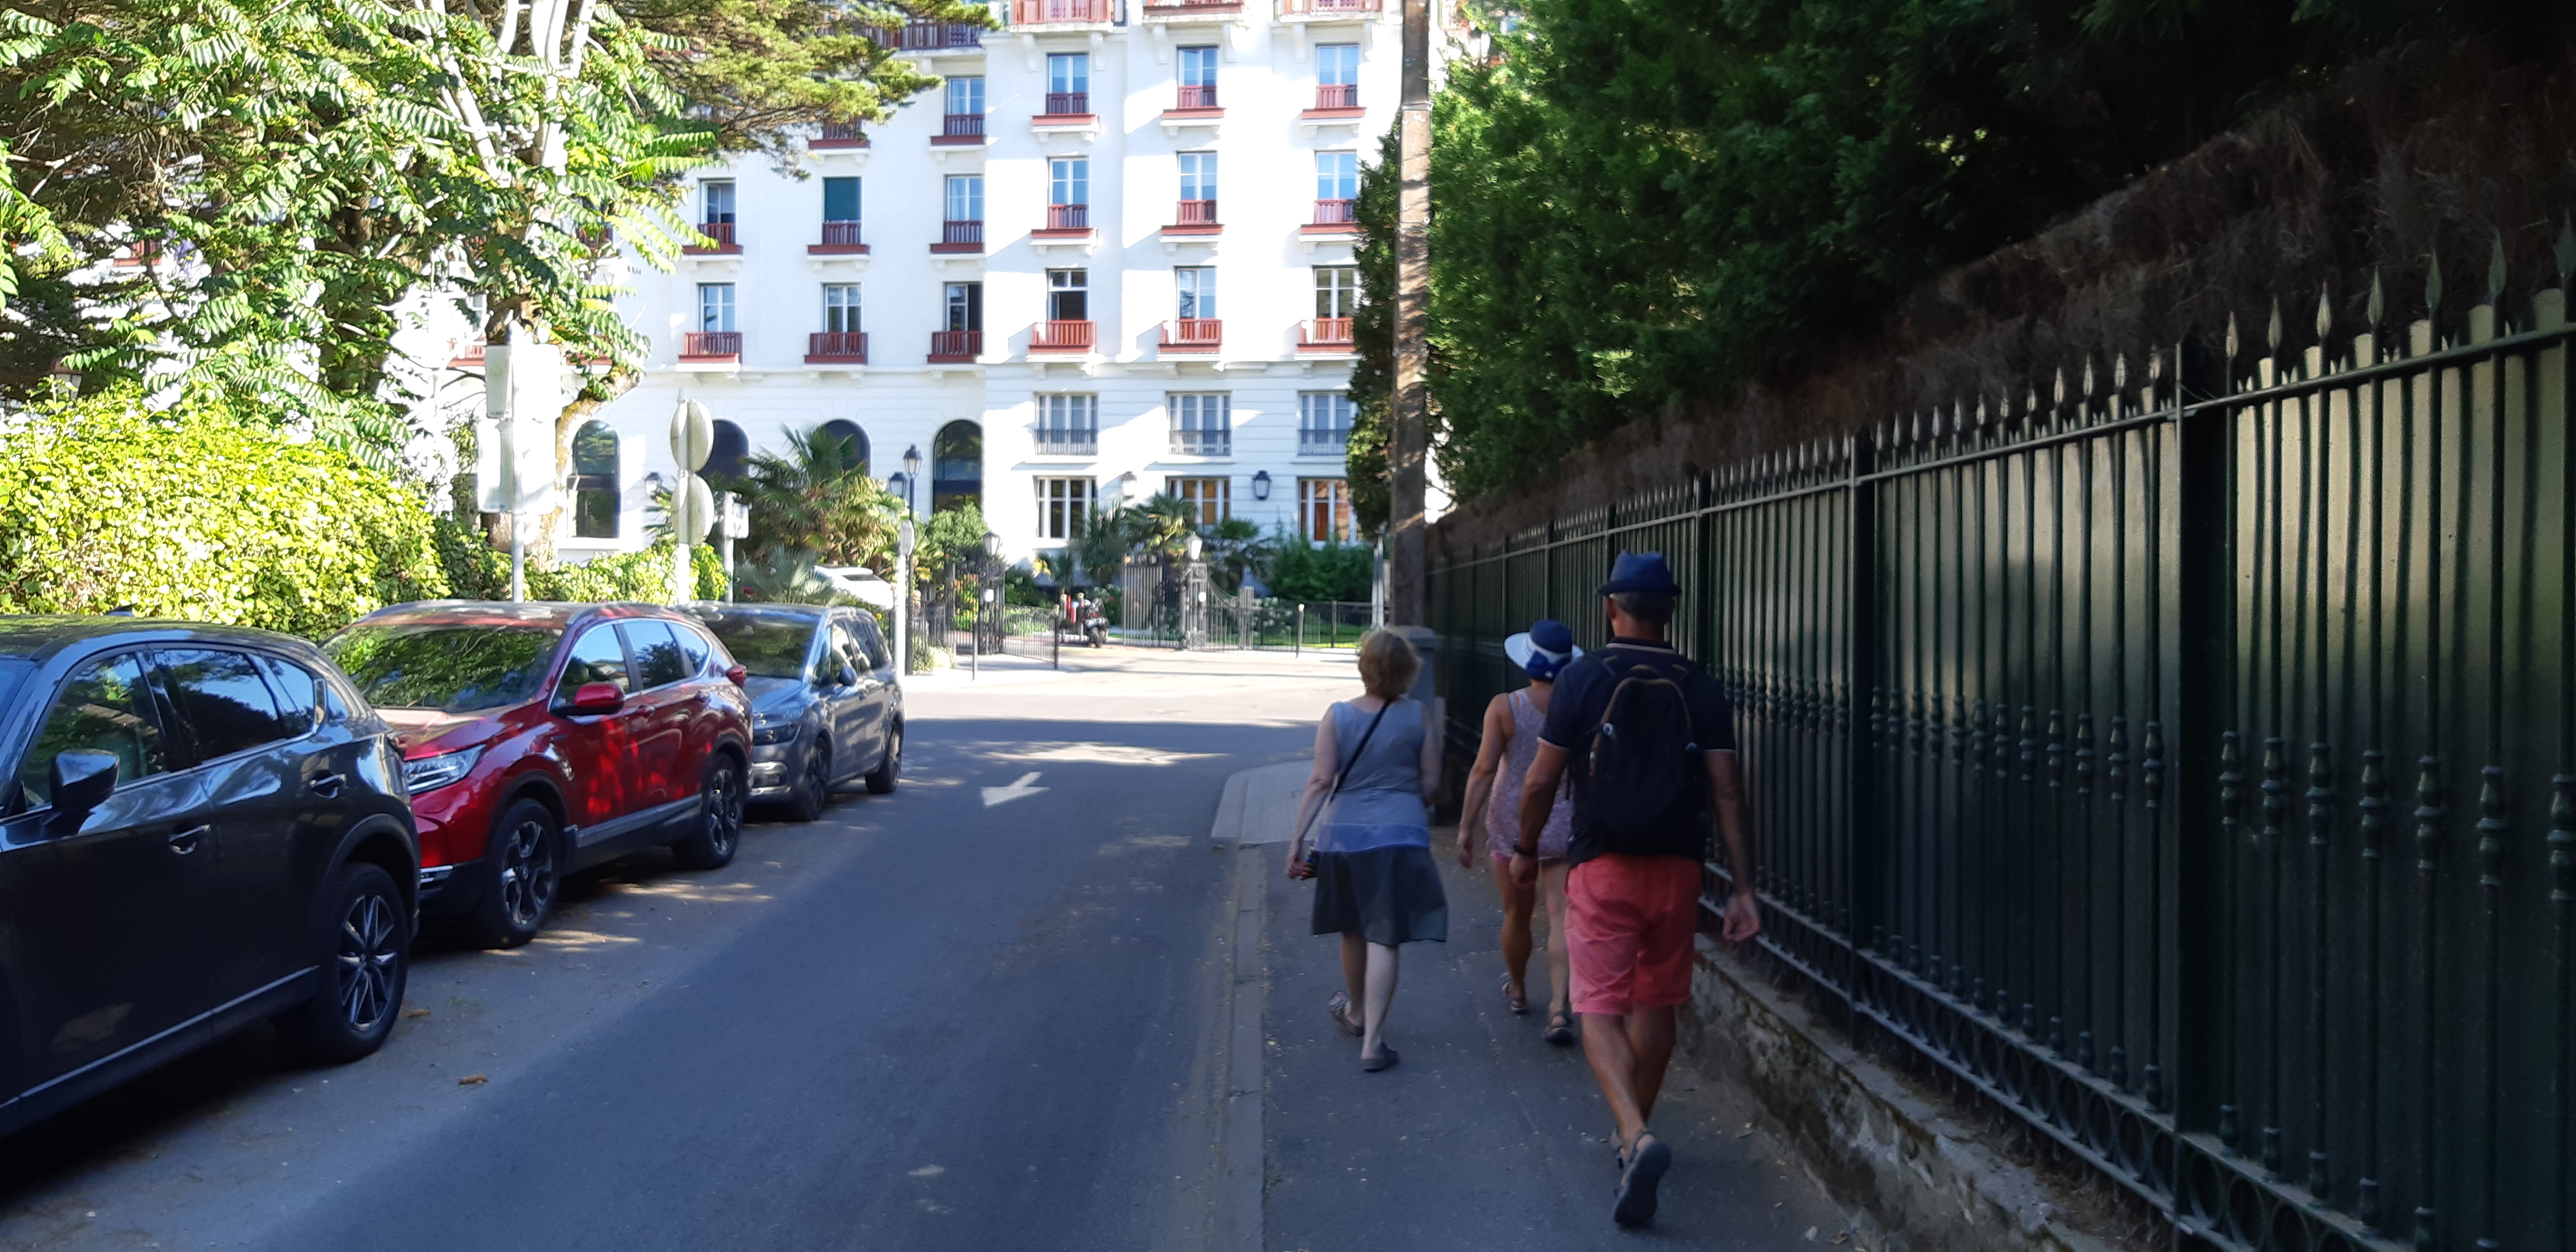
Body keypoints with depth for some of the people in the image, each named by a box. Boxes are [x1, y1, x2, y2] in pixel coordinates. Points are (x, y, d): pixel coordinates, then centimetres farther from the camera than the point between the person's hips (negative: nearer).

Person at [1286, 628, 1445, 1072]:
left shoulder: (1337, 716, -3)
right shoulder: (1419, 715, -3)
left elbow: (1321, 780, -8)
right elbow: (1431, 784, -1)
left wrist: (1298, 837, -5)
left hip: (1344, 833, 2)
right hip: (1401, 836, -2)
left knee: (1353, 931, 21)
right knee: (1384, 939, -1)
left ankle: (1356, 1013, 44)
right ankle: (1372, 1042, -4)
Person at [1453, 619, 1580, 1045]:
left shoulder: (1504, 707, -11)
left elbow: (1484, 770, -12)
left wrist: (1466, 826, -6)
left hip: (1513, 822, 0)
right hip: (1567, 823, 0)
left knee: (1516, 915, 17)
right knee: (1561, 917, 0)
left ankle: (1517, 990, 38)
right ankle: (1560, 1008, -12)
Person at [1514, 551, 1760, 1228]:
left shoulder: (1582, 679, -6)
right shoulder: (1701, 689, 1)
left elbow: (1540, 780, -4)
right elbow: (1726, 791, -3)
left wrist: (1526, 849, 13)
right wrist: (1742, 887, 0)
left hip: (1601, 867, -3)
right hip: (1676, 868, 3)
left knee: (1600, 1007, -2)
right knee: (1656, 1004, 17)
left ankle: (1637, 1136, -24)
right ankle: (1633, 1133, 31)